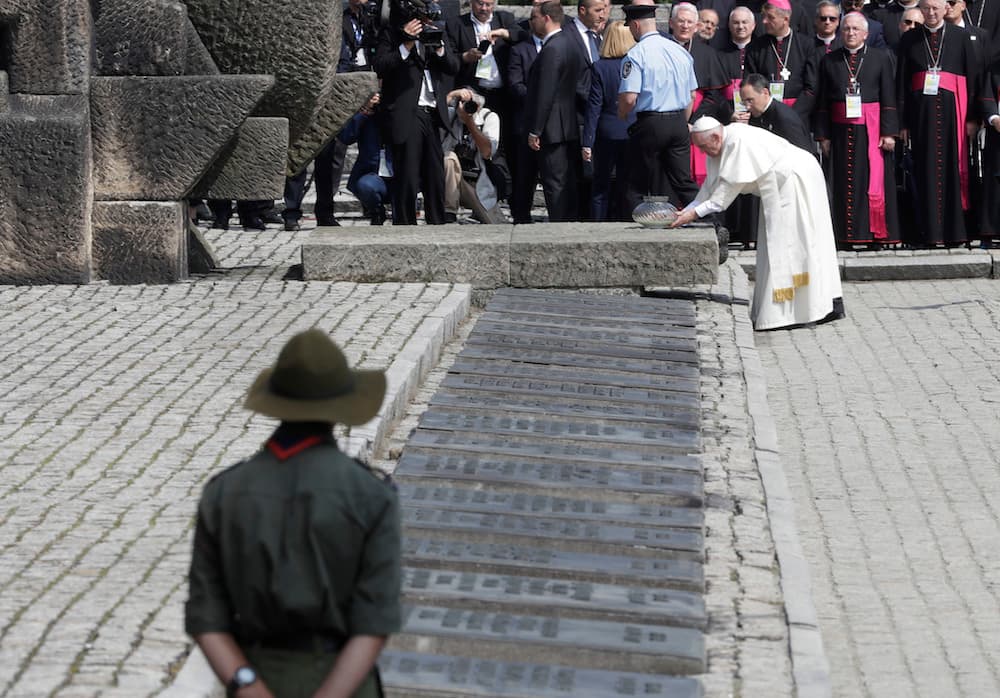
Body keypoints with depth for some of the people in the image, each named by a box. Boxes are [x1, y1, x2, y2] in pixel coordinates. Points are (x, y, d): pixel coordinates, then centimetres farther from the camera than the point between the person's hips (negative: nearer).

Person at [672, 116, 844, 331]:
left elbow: (731, 185, -24)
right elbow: (712, 185, 10)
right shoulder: (720, 147, 6)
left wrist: (696, 212, -21)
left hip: (796, 180, -10)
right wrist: (685, 211, 1)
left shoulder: (739, 142, -25)